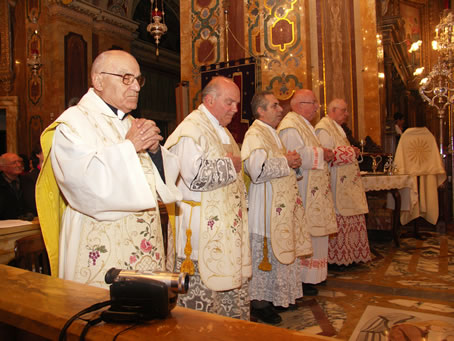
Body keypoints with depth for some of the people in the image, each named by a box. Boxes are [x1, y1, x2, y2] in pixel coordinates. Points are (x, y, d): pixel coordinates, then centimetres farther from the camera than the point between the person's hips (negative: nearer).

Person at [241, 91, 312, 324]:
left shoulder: (271, 133, 17)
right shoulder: (255, 135, -14)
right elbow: (257, 169, -28)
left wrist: (291, 161, 7)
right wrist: (286, 162, -15)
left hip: (280, 207, 10)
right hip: (265, 208, -10)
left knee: (279, 253, 16)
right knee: (265, 255, 0)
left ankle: (276, 297, 30)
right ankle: (259, 303, 14)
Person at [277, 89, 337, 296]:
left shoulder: (303, 124, 19)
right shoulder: (290, 127, -15)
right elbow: (297, 157, -25)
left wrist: (323, 154, 9)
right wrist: (322, 154, -13)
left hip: (313, 191, 11)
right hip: (301, 191, -11)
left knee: (313, 232, 16)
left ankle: (311, 275, 27)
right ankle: (300, 280, 6)